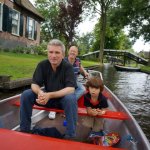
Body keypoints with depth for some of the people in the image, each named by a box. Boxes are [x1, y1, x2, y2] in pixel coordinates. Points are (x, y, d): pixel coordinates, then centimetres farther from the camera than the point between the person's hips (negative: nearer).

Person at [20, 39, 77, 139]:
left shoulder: (68, 67, -19)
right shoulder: (42, 65, -9)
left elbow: (71, 89, -28)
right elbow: (34, 84, -11)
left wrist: (50, 95, -40)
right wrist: (40, 92, -36)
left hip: (63, 98, -3)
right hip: (47, 97, 4)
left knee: (71, 98, -36)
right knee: (26, 95, -17)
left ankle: (70, 136, -24)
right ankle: (24, 130, -3)